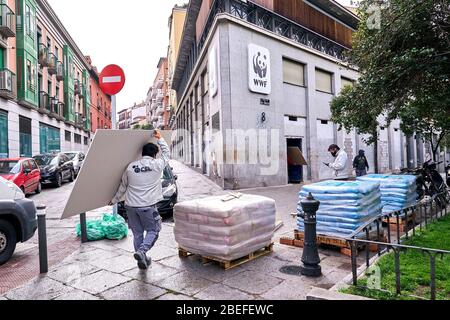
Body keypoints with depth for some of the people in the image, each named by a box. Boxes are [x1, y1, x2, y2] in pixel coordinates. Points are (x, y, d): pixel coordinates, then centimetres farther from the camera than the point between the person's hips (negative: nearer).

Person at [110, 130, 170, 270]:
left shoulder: (130, 167, 6)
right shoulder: (157, 164, -5)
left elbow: (123, 187, 14)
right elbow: (166, 152, 14)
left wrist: (115, 200, 27)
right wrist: (159, 138, 23)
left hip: (131, 205, 4)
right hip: (147, 206, -4)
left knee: (137, 233, 14)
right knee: (153, 230, 10)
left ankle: (142, 259, 23)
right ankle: (141, 251, -12)